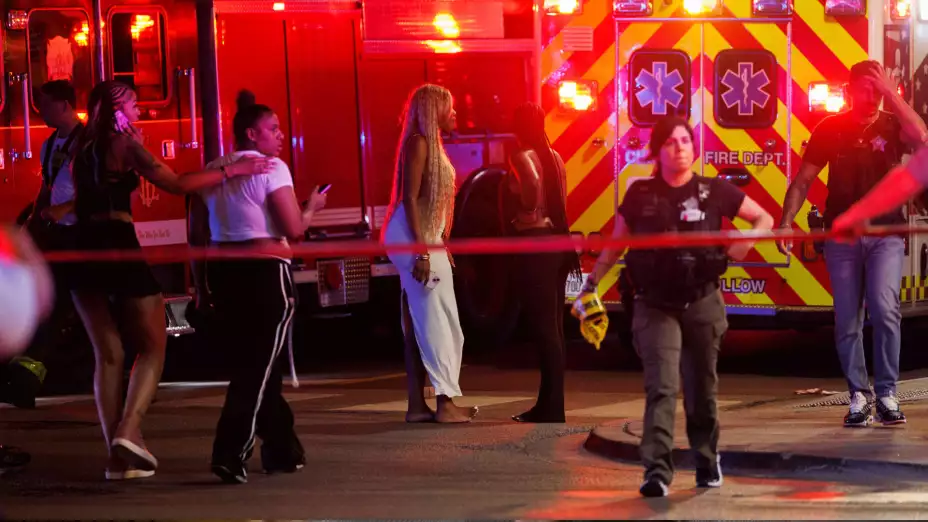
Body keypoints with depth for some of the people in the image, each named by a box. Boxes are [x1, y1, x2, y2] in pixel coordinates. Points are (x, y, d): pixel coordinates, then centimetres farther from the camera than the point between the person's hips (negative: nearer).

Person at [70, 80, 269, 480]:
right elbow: (177, 184, -11)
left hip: (84, 252, 6)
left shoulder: (84, 149, 15)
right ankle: (129, 429, -14)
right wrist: (231, 171, -9)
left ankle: (117, 455, 6)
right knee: (152, 346, 5)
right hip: (119, 248, -6)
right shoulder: (124, 143, -5)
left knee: (108, 354, 9)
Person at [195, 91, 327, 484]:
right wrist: (312, 207, 6)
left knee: (251, 362, 16)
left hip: (222, 270, 7)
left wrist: (206, 285, 19)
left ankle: (282, 450, 26)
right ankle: (230, 456, -12)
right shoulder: (271, 168, -9)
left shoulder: (213, 171, 11)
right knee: (257, 368, -2)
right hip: (265, 272, -7)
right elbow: (294, 228, -13)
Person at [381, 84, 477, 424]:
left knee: (421, 322, 8)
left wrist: (437, 246, 20)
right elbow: (410, 199, -18)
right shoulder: (419, 142, -12)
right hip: (414, 239, -10)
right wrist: (421, 251, -23)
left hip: (426, 239, 10)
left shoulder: (431, 143, 17)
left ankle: (418, 405, 9)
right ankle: (446, 402, -13)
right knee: (434, 319, -11)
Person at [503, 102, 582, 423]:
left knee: (542, 328, -6)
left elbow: (532, 183, -32)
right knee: (553, 327, 12)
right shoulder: (554, 157, 12)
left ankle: (552, 410, -5)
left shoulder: (521, 157, -11)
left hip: (533, 243, -8)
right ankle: (549, 405, 17)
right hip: (556, 240, 8)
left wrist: (525, 210, -14)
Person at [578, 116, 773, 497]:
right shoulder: (641, 195, 1)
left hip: (703, 303, 1)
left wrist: (745, 243, -8)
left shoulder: (714, 191, -1)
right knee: (661, 387, -14)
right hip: (656, 305, -1)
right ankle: (657, 470, -22)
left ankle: (707, 461, 33)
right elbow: (614, 246, 10)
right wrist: (591, 284, 3)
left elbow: (763, 218, 9)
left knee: (702, 389, 12)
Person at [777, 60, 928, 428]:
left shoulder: (892, 125, 0)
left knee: (884, 308, -17)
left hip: (885, 235, -1)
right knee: (847, 321, 2)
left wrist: (891, 93, -21)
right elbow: (803, 180, 3)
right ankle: (859, 396, 11)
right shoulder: (831, 129, 2)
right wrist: (786, 220, -9)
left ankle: (886, 393, -9)